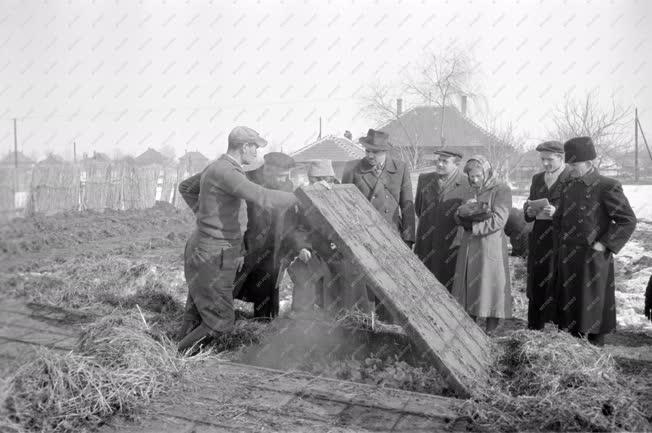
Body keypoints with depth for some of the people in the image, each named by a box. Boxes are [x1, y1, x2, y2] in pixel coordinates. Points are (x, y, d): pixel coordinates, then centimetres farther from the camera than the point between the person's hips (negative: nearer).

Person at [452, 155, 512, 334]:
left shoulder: (501, 190, -5)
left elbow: (498, 221, -13)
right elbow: (458, 217, 11)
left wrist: (471, 226, -13)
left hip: (491, 246, -6)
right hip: (468, 246, 6)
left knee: (490, 285, -2)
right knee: (468, 284, 8)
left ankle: (490, 330, 7)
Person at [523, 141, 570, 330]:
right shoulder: (537, 179, 15)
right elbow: (528, 213, 20)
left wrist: (556, 212, -22)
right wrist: (530, 212, -2)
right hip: (539, 239, 5)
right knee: (536, 284, 7)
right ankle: (534, 327, 16)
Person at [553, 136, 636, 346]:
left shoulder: (607, 187, -11)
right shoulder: (568, 185, 8)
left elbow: (628, 220, -12)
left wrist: (602, 245, -14)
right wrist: (562, 240, 10)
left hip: (592, 259, -6)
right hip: (567, 258, 6)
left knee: (592, 308, 3)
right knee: (568, 305, 12)